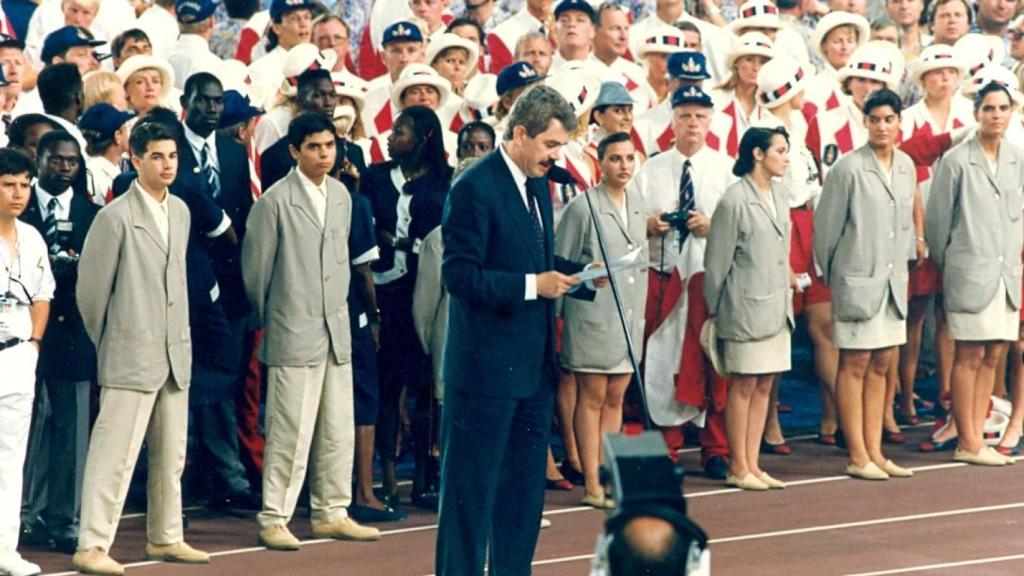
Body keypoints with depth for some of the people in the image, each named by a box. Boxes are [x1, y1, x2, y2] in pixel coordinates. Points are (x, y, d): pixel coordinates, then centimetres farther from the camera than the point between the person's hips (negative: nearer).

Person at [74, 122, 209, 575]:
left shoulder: (180, 212, 12)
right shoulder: (115, 217, -10)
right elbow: (91, 287, -5)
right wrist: (105, 340, 4)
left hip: (175, 353, 7)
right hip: (131, 353, -7)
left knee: (171, 455, 13)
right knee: (115, 452, -9)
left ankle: (165, 538, 24)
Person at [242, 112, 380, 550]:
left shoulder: (341, 196, 10)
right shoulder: (276, 201, -9)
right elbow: (255, 267, -3)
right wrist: (268, 316, 7)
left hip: (336, 331, 6)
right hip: (294, 333, -6)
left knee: (338, 432, 9)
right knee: (290, 432, -6)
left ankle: (331, 514, 19)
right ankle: (274, 519, 2)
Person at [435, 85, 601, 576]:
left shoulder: (537, 185, 12)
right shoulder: (475, 188, -15)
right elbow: (459, 275, -20)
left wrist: (575, 275, 3)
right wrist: (533, 285, -22)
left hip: (533, 364, 9)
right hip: (486, 365, -9)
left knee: (525, 482, 14)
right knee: (472, 482, -2)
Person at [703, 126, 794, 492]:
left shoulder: (779, 194, 9)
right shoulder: (735, 200, -14)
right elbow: (717, 260, -8)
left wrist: (787, 290, 16)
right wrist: (714, 308, -3)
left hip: (776, 306, 7)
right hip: (746, 306, -7)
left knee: (765, 385, 9)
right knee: (744, 385, -1)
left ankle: (752, 465, 15)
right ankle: (738, 468, 6)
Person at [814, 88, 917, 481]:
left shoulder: (906, 166, 8)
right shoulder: (849, 169, -11)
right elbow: (826, 225, -6)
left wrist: (910, 252, 14)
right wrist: (829, 272, 0)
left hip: (893, 281, 6)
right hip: (858, 280, -6)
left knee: (882, 363, 9)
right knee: (855, 364, -2)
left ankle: (875, 452, 15)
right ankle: (858, 457, 2)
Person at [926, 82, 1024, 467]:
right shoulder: (956, 161, -8)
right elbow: (938, 218, -2)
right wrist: (943, 261, 5)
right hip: (969, 272, -5)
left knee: (992, 355, 7)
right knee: (969, 356, -3)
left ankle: (977, 438, 13)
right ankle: (967, 443, 1)